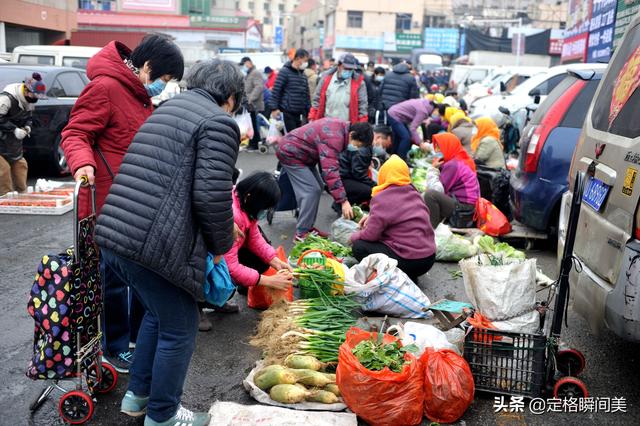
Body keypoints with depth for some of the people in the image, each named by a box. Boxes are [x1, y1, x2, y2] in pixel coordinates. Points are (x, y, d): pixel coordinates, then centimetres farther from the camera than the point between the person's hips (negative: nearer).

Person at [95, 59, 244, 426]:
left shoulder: (168, 108, 20)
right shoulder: (219, 122, -5)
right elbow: (211, 195, -16)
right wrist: (222, 244, 1)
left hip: (112, 234, 9)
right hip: (156, 245, -9)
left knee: (157, 313, 28)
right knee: (179, 331, 12)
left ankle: (137, 395, 42)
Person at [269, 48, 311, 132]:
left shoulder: (303, 74, 16)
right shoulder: (285, 72, -6)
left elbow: (306, 93, 20)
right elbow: (276, 90, -10)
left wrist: (308, 110, 14)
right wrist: (274, 108, -16)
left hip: (300, 112, 7)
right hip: (288, 112, -7)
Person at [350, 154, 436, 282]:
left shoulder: (382, 198, -13)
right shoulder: (413, 192, 7)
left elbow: (371, 235, -12)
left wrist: (354, 236, 7)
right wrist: (372, 216, 19)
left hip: (409, 261, -8)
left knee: (359, 247, 2)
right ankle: (408, 275, 12)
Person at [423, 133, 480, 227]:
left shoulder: (452, 165, -15)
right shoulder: (460, 160, 16)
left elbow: (438, 190, -17)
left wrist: (434, 169, -8)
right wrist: (437, 168, 6)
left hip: (462, 210, -11)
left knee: (430, 194, -27)